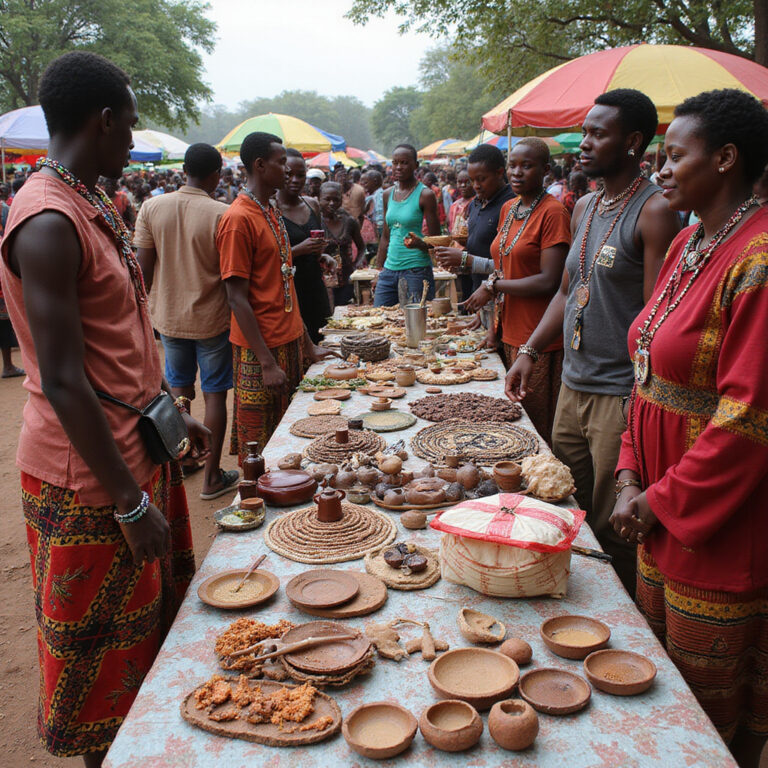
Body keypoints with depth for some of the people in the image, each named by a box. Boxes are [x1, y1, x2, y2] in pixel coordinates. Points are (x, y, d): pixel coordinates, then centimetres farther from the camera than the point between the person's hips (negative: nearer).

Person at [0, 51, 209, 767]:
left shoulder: (95, 207, 9)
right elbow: (63, 384, -25)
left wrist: (170, 412, 20)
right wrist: (131, 504, -21)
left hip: (137, 446, 10)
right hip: (90, 474, -10)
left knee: (152, 613, 25)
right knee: (103, 646, 11)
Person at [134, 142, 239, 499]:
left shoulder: (152, 207, -4)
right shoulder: (222, 214, -17)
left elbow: (144, 266, -1)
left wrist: (155, 304, 14)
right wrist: (235, 314, 3)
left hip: (168, 315, 4)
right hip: (211, 318, -4)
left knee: (179, 387, 20)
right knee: (214, 394, 6)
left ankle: (182, 459, 34)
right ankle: (212, 477, 13)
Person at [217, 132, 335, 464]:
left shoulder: (271, 212, 14)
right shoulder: (238, 219, -14)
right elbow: (237, 299, -17)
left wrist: (308, 345, 16)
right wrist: (267, 362, -19)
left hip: (290, 341, 9)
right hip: (261, 350, -8)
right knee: (259, 449, 4)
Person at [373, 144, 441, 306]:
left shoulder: (425, 195, -5)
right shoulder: (388, 194, 12)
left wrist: (419, 243, -26)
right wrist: (379, 271, 16)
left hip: (417, 270, -5)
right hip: (390, 269, 6)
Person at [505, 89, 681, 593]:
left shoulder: (655, 211, -12)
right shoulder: (584, 208, 13)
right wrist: (531, 352, 9)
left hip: (623, 395, -8)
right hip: (573, 386, 8)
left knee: (613, 529, 3)